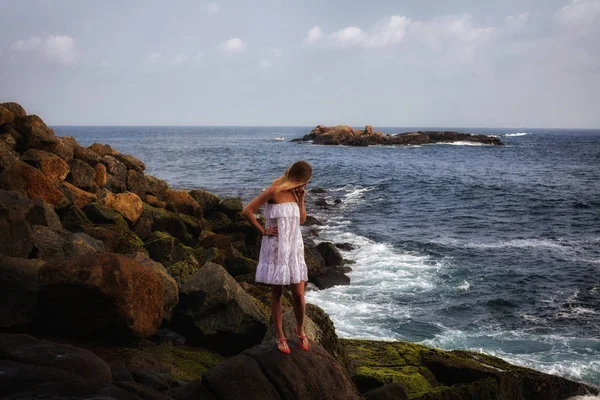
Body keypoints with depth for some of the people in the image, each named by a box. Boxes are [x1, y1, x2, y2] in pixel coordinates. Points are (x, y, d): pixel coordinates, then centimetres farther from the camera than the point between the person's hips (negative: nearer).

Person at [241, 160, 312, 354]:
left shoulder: (296, 192, 6)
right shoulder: (274, 191, -12)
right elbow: (247, 211, -13)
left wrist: (301, 200, 0)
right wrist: (263, 230, -8)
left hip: (294, 247, 5)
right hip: (275, 249, -4)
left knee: (298, 294, 0)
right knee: (276, 294, 6)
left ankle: (300, 329, 24)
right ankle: (280, 336, 19)